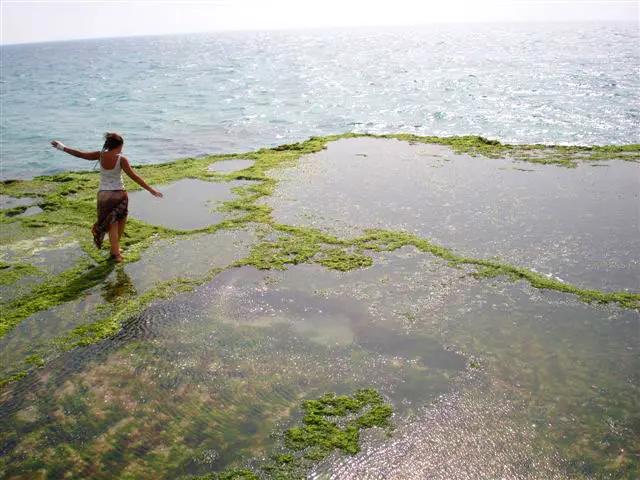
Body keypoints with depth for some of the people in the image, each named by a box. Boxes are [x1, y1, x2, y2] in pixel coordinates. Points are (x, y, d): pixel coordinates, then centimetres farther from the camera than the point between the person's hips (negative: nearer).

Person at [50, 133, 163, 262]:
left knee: (112, 224, 9)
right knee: (121, 221, 20)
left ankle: (116, 253, 8)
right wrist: (150, 189, -16)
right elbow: (134, 176, -18)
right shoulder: (121, 159, -14)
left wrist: (62, 147, 18)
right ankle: (115, 249, 30)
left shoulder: (100, 155, -5)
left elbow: (79, 154, 3)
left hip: (103, 194, 3)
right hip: (119, 194, -3)